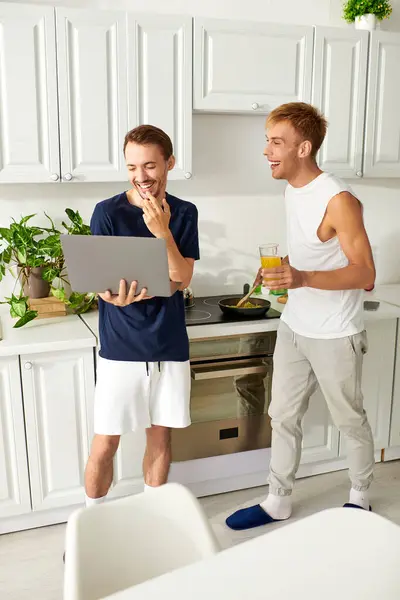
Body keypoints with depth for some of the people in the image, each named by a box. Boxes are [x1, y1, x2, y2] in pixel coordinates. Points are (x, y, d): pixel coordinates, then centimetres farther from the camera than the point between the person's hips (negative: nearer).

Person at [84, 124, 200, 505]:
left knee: (160, 436, 14)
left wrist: (162, 231, -21)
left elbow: (182, 279, -6)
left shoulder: (184, 213, 2)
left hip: (169, 346, 2)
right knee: (104, 445, 4)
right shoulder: (107, 212, -6)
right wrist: (116, 297, -31)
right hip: (120, 347, -2)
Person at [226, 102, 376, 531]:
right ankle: (278, 502, 31)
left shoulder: (339, 201, -21)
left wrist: (303, 278, -35)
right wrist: (281, 268, -1)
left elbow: (364, 273, -21)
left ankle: (360, 498, 37)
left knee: (350, 421, 13)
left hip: (335, 337, -7)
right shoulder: (292, 191, 4)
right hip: (294, 328, 7)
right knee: (283, 417, 14)